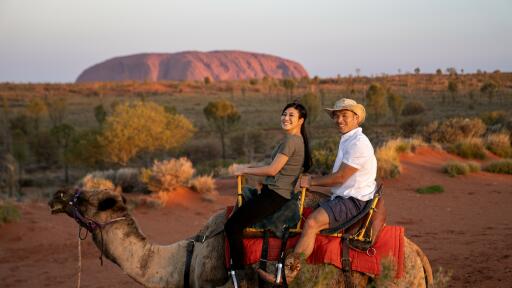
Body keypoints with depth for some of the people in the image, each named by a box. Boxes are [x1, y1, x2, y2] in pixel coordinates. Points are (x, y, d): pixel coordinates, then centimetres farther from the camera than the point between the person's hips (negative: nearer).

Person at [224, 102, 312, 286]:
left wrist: (245, 171, -4)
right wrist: (250, 168, 17)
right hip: (280, 194, 11)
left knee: (232, 226, -12)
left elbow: (273, 170, -16)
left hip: (274, 195, -11)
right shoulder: (299, 140, 15)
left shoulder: (290, 140, -15)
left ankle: (238, 273, -10)